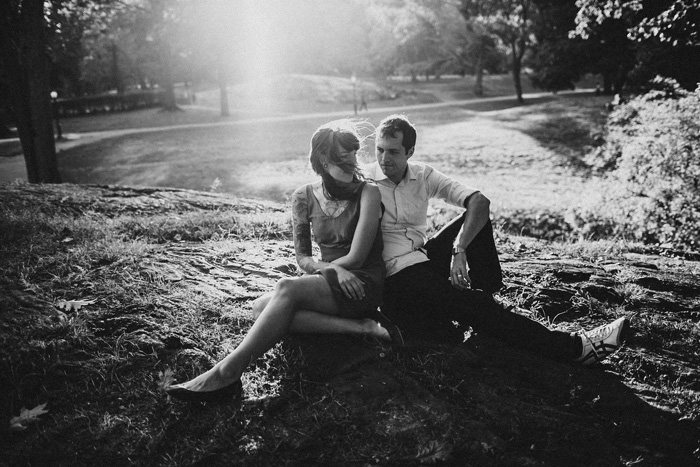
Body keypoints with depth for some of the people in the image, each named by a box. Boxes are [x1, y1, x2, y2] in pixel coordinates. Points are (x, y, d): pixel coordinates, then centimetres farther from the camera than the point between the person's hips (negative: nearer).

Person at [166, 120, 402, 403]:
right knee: (260, 308, -22)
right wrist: (333, 269, -12)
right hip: (329, 282, 5)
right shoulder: (305, 197, 5)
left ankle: (226, 374, -32)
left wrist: (321, 268, -1)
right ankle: (359, 327, -27)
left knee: (286, 289, -30)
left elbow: (357, 257, -11)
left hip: (364, 283, -5)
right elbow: (302, 257, 6)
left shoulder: (368, 192, -7)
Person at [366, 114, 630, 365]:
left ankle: (487, 297, -7)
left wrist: (459, 249, -21)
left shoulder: (423, 175, 4)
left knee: (477, 213, -9)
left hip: (426, 258, 6)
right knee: (472, 304, -24)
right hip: (395, 278, -6)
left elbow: (479, 201, -6)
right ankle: (573, 348, -22)